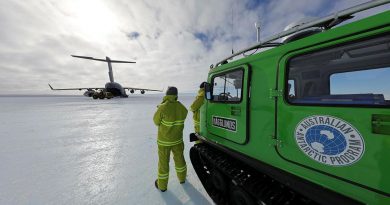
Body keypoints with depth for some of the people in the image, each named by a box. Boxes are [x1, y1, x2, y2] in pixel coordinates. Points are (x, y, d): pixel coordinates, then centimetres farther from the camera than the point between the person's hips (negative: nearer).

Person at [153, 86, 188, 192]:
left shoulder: (162, 108, -25)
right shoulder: (182, 108, -15)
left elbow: (156, 121, -10)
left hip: (164, 140, -3)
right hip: (178, 139, 3)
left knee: (163, 161, 17)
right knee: (179, 158, 24)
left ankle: (162, 184, 38)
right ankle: (182, 177, 47)